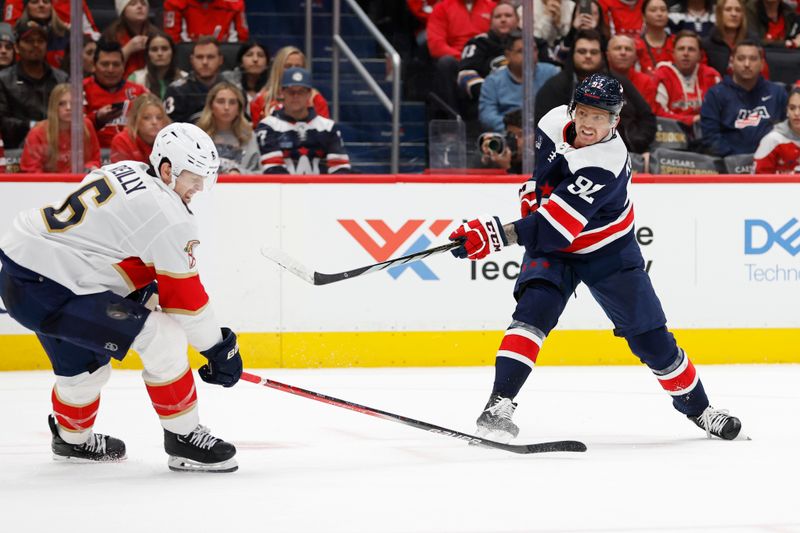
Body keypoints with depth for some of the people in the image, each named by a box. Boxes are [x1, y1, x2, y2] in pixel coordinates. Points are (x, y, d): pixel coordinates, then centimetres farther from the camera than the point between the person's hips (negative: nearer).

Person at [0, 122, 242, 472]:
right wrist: (220, 347, 1)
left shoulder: (125, 171, 11)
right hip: (48, 292, -10)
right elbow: (184, 295, -10)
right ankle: (183, 439, -1)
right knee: (164, 339, -11)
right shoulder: (167, 214, -15)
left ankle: (72, 439, 54)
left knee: (85, 364, 30)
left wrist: (143, 290, 22)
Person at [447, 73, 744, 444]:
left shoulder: (606, 165, -35)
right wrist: (531, 192, 3)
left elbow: (554, 229, -43)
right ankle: (499, 405, -29)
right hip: (552, 248, 4)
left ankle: (697, 407, 27)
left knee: (650, 337, 3)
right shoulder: (556, 122, -16)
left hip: (607, 250, -4)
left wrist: (497, 235, -50)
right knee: (535, 308, -24)